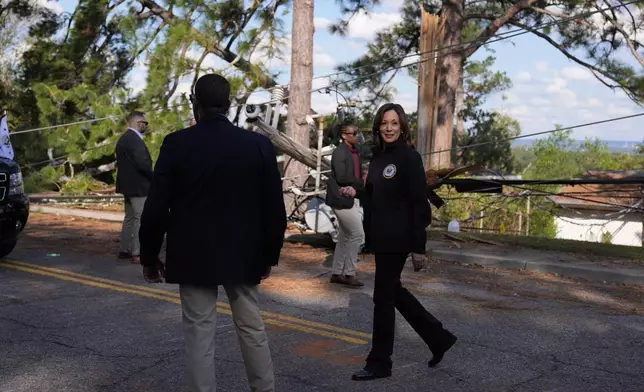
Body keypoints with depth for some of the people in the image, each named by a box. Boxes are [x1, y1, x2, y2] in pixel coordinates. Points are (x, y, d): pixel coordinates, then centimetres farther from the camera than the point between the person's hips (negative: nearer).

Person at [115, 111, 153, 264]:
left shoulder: (123, 138, 13)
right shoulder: (135, 140, -18)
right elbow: (143, 163, -24)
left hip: (128, 184, 10)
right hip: (138, 186, -10)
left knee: (130, 218, 16)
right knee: (141, 219, -6)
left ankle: (125, 250, 21)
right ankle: (137, 254, -6)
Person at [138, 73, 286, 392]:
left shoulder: (176, 144, -9)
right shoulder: (259, 144, -4)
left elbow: (156, 207, -8)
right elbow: (274, 208, -1)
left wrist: (149, 256, 4)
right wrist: (270, 255, 11)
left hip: (193, 257, -2)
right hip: (243, 255, 2)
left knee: (199, 335, 6)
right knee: (252, 328, 16)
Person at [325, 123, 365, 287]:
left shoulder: (354, 152, 13)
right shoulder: (340, 152, -13)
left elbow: (358, 177, 9)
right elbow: (341, 178, -21)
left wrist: (355, 189, -12)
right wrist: (361, 183, -9)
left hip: (352, 199, 9)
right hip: (342, 199, -9)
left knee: (345, 238, 13)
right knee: (358, 235, -7)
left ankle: (337, 273, 20)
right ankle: (349, 274, 1)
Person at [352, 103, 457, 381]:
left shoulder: (409, 158, -12)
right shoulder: (378, 157, 9)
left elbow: (419, 205, -15)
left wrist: (418, 247, -18)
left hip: (397, 239, -8)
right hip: (380, 238, 8)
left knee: (383, 296, -1)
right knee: (393, 291, 16)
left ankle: (379, 363, 12)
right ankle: (438, 337, 30)